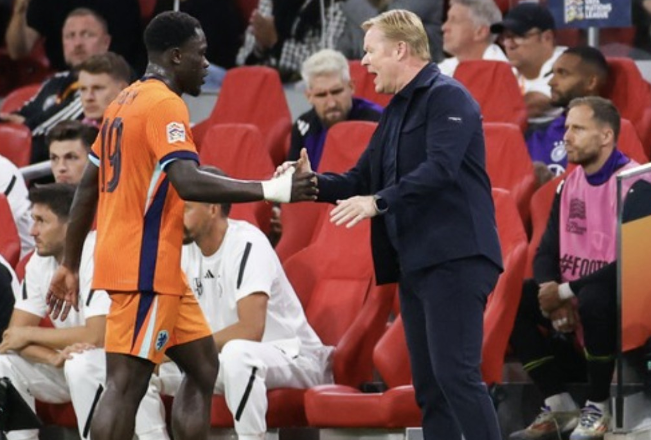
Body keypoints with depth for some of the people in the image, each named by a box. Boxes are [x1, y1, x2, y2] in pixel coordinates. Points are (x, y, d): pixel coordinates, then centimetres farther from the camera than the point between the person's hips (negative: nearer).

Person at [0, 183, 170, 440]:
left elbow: (97, 336, -31)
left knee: (82, 364, -36)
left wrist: (29, 334, -19)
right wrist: (54, 357, -27)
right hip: (76, 365, 7)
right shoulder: (39, 262, -2)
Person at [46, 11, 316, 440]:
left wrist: (71, 266, 24)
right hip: (144, 267, -10)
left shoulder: (125, 102, 16)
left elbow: (87, 188, 20)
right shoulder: (165, 104, -12)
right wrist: (270, 190, -26)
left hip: (156, 268, 10)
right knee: (127, 383, -11)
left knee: (203, 368, 15)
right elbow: (188, 183, -26)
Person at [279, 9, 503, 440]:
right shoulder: (397, 111, 19)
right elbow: (360, 181, 21)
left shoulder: (447, 97, -8)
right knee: (429, 384, 7)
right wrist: (312, 182, 4)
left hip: (454, 259, -10)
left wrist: (378, 202, -27)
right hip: (414, 263, 10)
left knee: (456, 373, -16)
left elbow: (440, 168, -22)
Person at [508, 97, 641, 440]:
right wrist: (551, 294, -16)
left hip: (621, 298, -8)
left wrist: (566, 291, -22)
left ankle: (598, 409, -18)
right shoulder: (569, 185, 9)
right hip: (571, 296, 8)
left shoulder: (633, 184, -14)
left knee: (593, 299, -38)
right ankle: (561, 408, -4)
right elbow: (546, 252, 7)